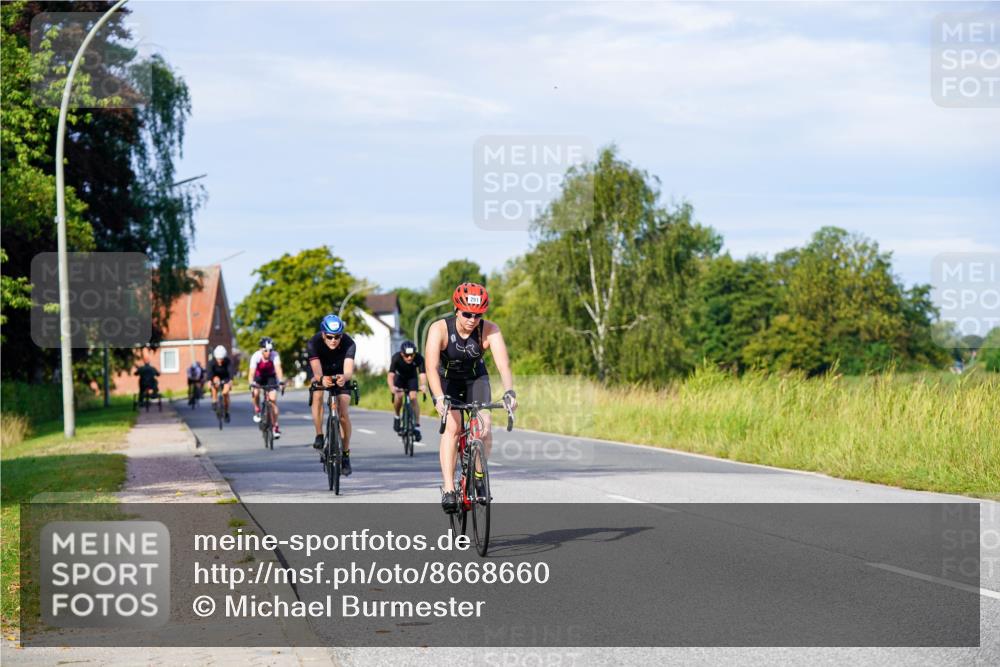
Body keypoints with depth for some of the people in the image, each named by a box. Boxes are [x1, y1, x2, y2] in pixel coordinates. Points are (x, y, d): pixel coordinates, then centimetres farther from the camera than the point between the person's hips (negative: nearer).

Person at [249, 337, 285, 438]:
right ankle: (257, 411, -1)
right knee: (255, 393, -30)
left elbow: (278, 368, -41)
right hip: (259, 377, 0)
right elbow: (251, 372, -39)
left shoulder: (274, 355, -28)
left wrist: (281, 380, -59)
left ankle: (275, 426, -4)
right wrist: (251, 383, -57)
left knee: (273, 399, -13)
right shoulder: (256, 356, -30)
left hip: (270, 377, 0)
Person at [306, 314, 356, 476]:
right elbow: (317, 371, -44)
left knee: (343, 413, -12)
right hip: (321, 375, 0)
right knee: (317, 397, -31)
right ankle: (319, 436, -16)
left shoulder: (349, 344, -32)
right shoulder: (313, 344, -33)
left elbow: (349, 371, -44)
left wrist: (344, 377, -68)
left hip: (340, 375, 0)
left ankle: (346, 454, 0)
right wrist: (321, 379, -67)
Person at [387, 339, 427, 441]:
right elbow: (391, 374, -43)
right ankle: (397, 417, 2)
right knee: (399, 395, -25)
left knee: (413, 398, -19)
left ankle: (417, 426, -15)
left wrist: (423, 385, -63)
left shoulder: (419, 358, -32)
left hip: (412, 377, 0)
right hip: (399, 377, 0)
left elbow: (422, 373, -42)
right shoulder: (396, 358, -34)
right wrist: (391, 386, -62)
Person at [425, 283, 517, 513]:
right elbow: (431, 367, -40)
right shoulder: (440, 329, -29)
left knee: (483, 428, -18)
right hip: (446, 380, -2)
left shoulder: (490, 330, -26)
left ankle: (479, 478, 5)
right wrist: (439, 397, -55)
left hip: (475, 378, 2)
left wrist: (509, 392, -54)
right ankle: (448, 488, -25)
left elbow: (504, 364, -36)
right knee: (452, 426, -24)